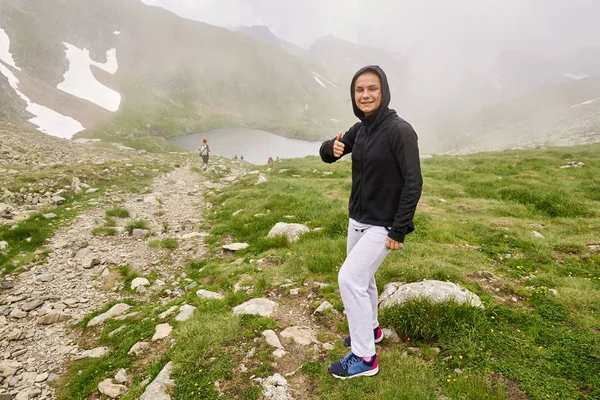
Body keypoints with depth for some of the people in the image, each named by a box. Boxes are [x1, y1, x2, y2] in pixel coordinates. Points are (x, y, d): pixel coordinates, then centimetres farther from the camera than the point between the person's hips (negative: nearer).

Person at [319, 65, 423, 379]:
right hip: (357, 219, 8)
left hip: (382, 224, -7)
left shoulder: (399, 130, -18)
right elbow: (326, 154, 11)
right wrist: (332, 147, -15)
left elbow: (413, 182, -19)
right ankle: (370, 329, 42)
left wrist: (399, 230, -20)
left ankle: (364, 358, 5)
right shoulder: (360, 129, 4)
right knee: (361, 279, 18)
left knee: (349, 279, -11)